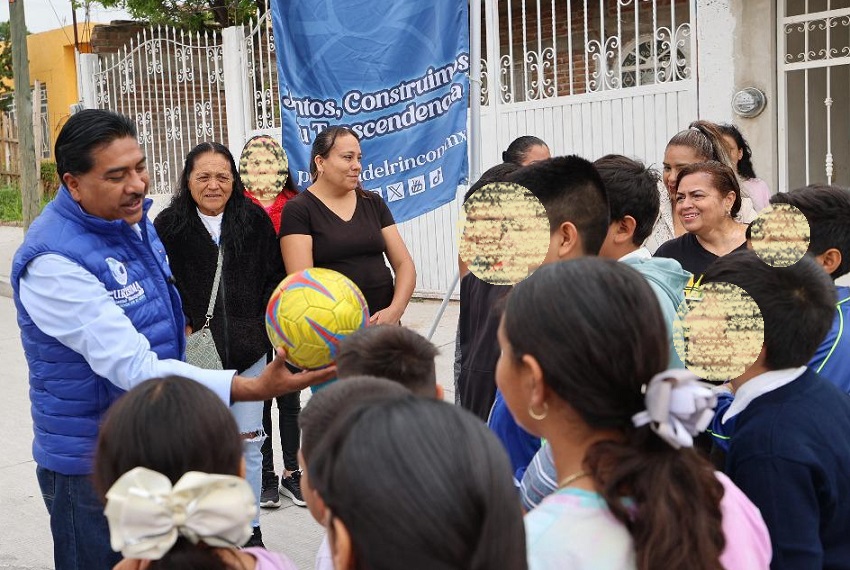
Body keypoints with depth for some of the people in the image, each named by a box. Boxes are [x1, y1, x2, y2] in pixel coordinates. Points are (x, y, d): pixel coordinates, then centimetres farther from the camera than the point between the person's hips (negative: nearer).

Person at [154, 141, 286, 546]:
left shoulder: (254, 220, 2)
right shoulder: (169, 225, -4)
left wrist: (267, 323, 0)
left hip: (248, 348, 2)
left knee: (248, 440, 9)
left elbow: (275, 275, 8)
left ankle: (248, 527, 24)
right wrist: (183, 327, -8)